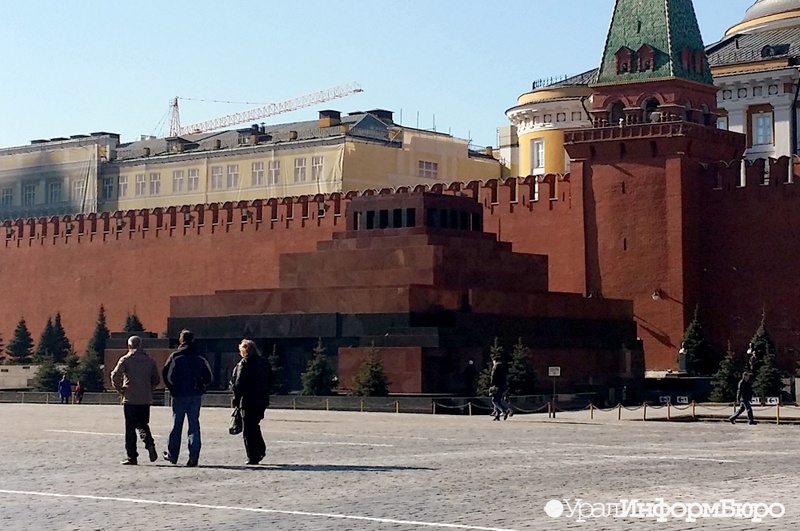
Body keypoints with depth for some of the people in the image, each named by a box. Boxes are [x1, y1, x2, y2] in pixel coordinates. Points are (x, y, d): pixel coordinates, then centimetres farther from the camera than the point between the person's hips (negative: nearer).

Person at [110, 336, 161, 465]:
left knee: (130, 428, 2)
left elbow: (115, 375, -15)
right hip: (146, 399, 4)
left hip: (130, 399, -4)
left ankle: (132, 457, 2)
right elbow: (156, 380, 10)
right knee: (143, 425, 18)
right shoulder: (149, 360, 8)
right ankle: (150, 444, -8)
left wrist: (119, 389, -1)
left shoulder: (126, 360, -4)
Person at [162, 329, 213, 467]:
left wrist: (172, 388, 5)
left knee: (176, 425, 9)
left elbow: (167, 374, -9)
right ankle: (194, 457, -4)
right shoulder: (200, 357, 5)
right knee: (194, 425, 3)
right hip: (196, 395, 3)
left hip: (180, 395, -3)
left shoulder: (175, 356, -6)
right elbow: (209, 376, 5)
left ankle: (172, 454, 18)